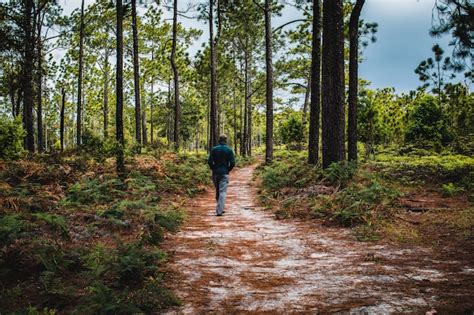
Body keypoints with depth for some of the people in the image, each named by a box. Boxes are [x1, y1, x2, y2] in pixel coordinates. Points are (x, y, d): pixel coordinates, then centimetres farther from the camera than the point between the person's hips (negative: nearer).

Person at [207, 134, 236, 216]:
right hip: (224, 173, -2)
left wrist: (213, 169, 8)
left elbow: (209, 161, -6)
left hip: (215, 173, 2)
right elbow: (232, 163, -7)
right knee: (222, 191, -4)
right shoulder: (229, 150, -2)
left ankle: (219, 209, 25)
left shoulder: (214, 149, 0)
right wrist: (228, 170, 8)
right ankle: (219, 210, -14)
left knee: (217, 191, 16)